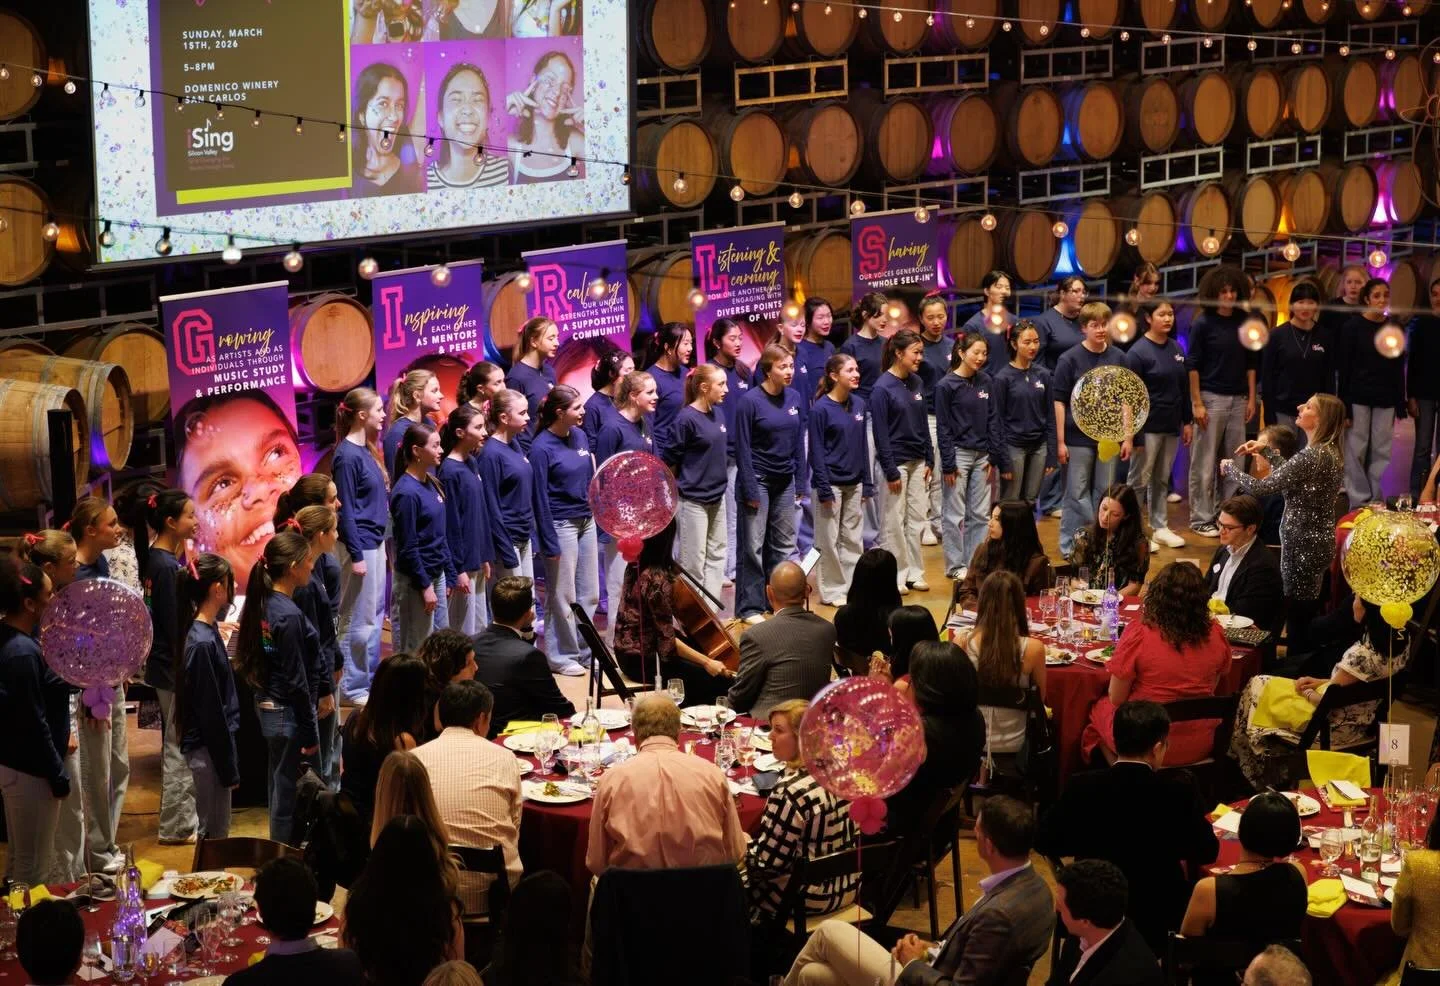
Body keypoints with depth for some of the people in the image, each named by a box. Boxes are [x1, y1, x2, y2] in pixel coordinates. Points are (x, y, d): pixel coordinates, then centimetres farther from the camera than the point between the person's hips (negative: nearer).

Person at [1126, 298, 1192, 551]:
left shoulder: (1176, 350, 9)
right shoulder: (1138, 352, -10)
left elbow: (1184, 388, 16)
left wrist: (1187, 421, 13)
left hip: (1172, 426, 6)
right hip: (1148, 426, -6)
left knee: (1162, 479, 12)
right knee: (1139, 480, 0)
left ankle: (1160, 527, 18)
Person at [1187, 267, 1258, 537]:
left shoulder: (1244, 323, 8)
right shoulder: (1203, 323, -5)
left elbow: (1250, 363, 15)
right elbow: (1192, 365, -6)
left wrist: (1251, 398, 9)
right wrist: (1196, 403, -12)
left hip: (1238, 400, 4)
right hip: (1211, 398, -4)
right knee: (1205, 463, -1)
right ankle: (1201, 518, 6)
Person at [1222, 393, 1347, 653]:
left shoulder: (1311, 456, -24)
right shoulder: (1330, 452, 6)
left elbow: (1261, 487, -22)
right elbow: (1290, 474, 21)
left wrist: (1229, 468, -6)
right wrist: (1266, 449, 18)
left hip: (1302, 545, -10)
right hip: (1319, 542, 10)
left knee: (1297, 616, 1)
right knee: (1310, 615, 19)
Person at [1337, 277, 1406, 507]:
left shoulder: (1394, 329, 8)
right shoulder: (1353, 327, -4)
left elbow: (1398, 370, 11)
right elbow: (1344, 369, -7)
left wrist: (1400, 406, 7)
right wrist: (1344, 406, -12)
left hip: (1385, 400, 4)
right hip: (1358, 397, -4)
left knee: (1381, 452, 5)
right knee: (1356, 451, -2)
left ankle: (1375, 501, 12)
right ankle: (1359, 502, 5)